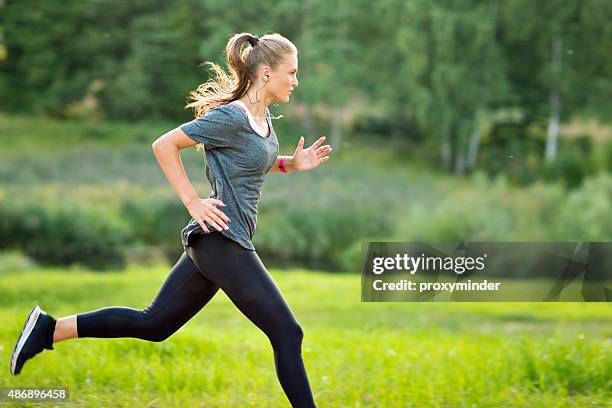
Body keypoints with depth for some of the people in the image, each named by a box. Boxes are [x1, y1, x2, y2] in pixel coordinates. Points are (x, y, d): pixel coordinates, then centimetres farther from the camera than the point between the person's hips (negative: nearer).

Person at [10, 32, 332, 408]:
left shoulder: (263, 115, 12)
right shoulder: (231, 116, -16)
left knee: (154, 323, 13)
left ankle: (50, 328, 13)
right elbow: (165, 145, -15)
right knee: (288, 335, -5)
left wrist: (292, 164, 9)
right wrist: (193, 202, -17)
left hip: (210, 244, 10)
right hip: (223, 241, -10)